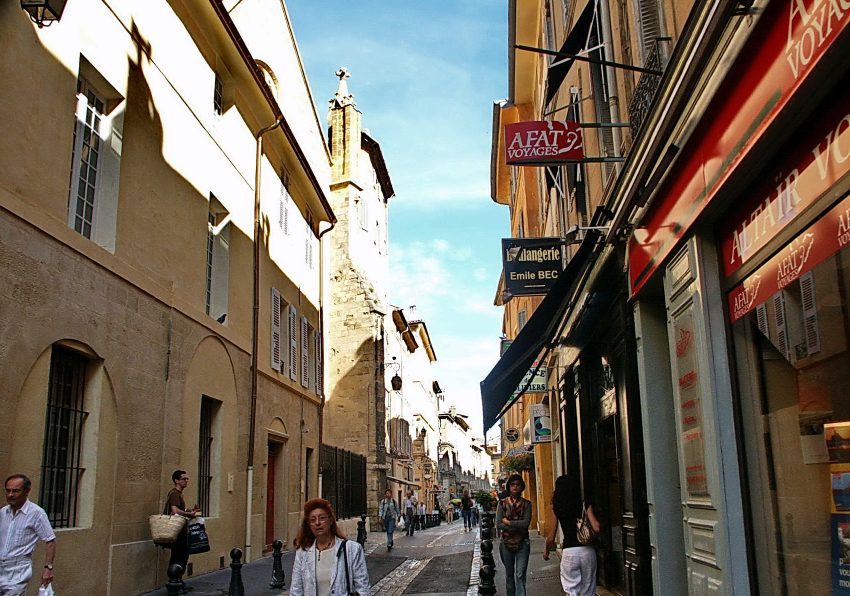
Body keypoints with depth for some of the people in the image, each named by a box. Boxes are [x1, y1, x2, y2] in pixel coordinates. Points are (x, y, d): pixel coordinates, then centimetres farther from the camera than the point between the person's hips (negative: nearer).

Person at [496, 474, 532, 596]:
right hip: (506, 543, 1)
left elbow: (526, 523, -13)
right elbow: (498, 525, -9)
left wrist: (508, 522, -10)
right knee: (509, 575, 12)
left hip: (522, 543, -1)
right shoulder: (502, 503, -1)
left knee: (520, 575, -6)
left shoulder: (526, 504, 0)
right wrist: (518, 527, -14)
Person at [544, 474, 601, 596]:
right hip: (587, 550, 2)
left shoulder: (557, 509, 1)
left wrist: (546, 551, 21)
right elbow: (596, 528, -9)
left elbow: (551, 538, 2)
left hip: (569, 552, -2)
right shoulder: (586, 505, 3)